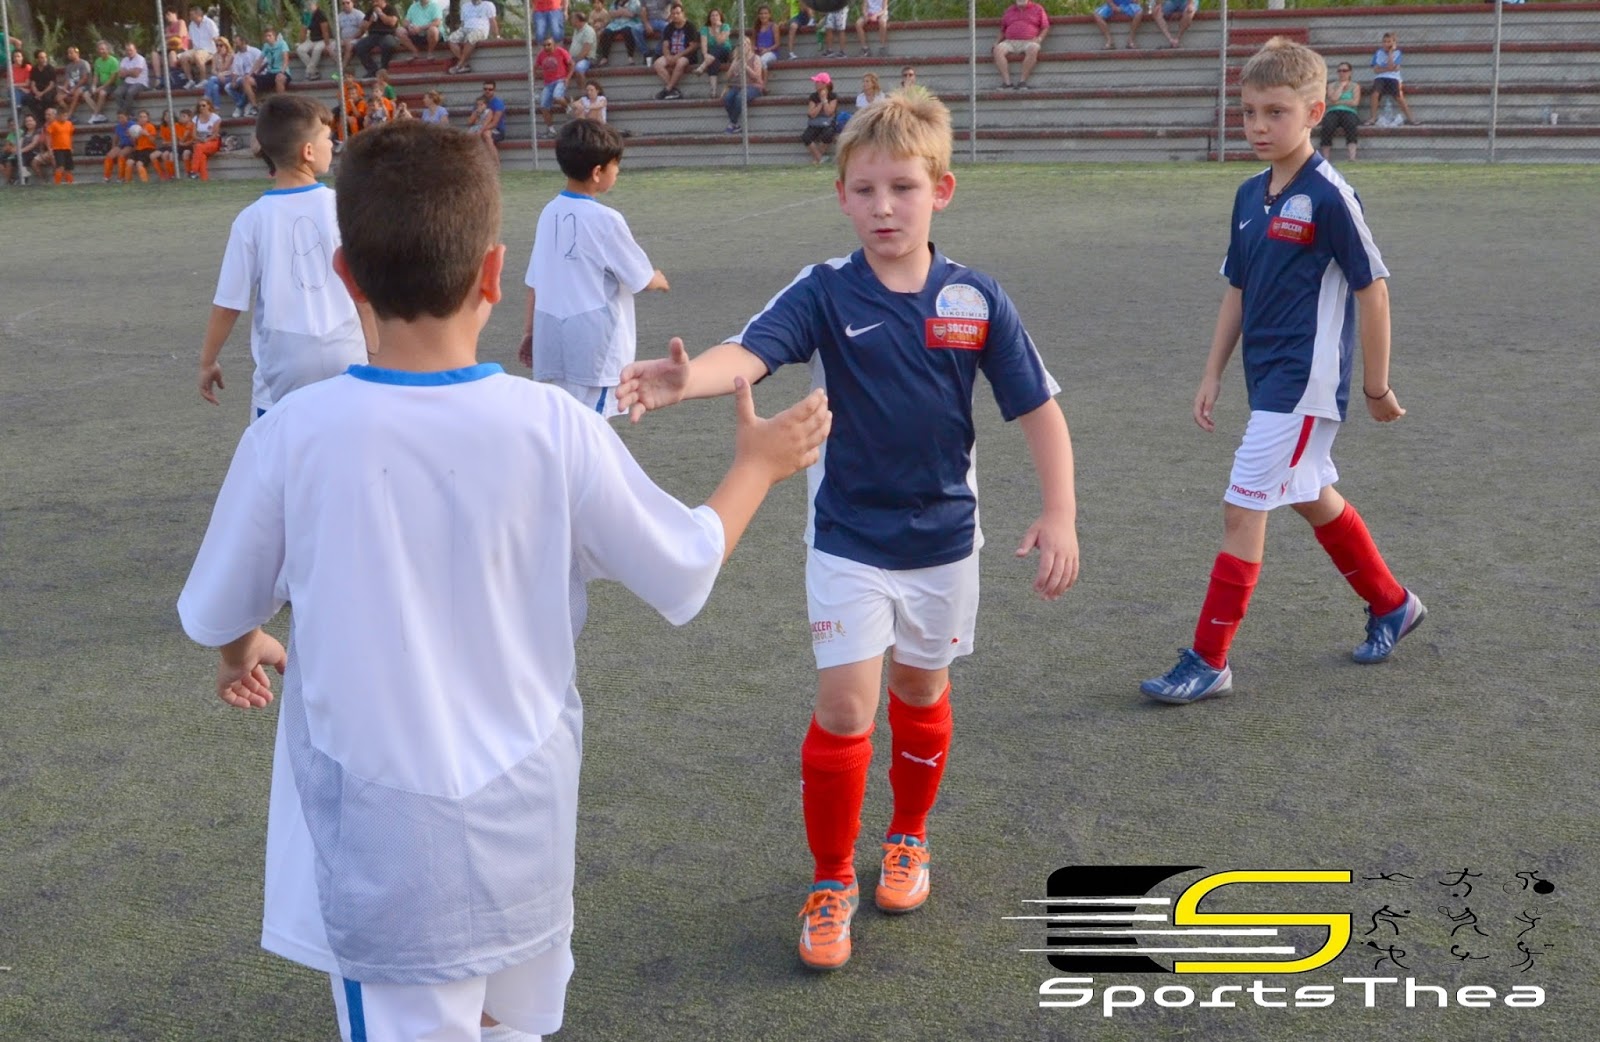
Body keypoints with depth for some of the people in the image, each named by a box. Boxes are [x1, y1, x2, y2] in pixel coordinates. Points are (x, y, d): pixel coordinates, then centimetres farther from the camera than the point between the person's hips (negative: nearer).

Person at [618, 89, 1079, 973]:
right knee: (844, 708, -6)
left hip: (944, 539, 2)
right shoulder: (824, 293, -12)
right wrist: (685, 378, -52)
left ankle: (908, 839, 42)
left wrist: (1060, 514, -14)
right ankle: (831, 882, 14)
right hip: (849, 541, -2)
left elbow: (1037, 407, -4)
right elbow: (749, 352, -30)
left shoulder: (976, 299, -7)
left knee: (921, 692, 17)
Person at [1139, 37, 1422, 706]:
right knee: (1313, 499, 21)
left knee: (1242, 509, -8)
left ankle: (1209, 661, 1)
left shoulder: (1328, 196, -15)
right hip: (1267, 377, 8)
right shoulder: (1250, 196, 7)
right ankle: (1392, 605, 42)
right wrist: (1213, 375, 11)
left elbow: (1373, 291, -11)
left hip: (1304, 382, -8)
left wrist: (1377, 387, -7)